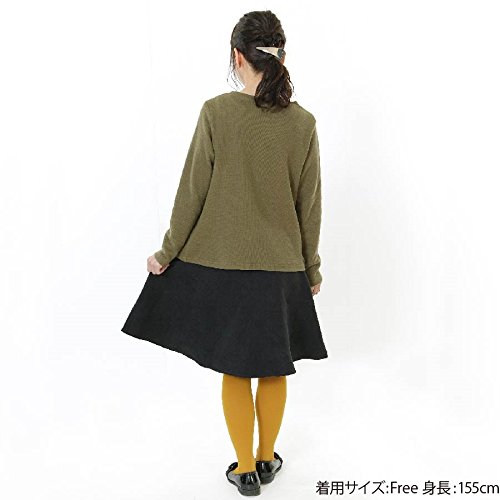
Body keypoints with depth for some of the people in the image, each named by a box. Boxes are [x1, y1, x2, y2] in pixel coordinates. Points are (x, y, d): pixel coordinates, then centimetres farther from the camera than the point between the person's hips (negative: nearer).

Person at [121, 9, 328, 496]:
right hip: (281, 267, 2)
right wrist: (312, 266, 13)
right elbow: (310, 205, 1)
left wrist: (168, 252, 5)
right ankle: (267, 458, 33)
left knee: (234, 368, 13)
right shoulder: (303, 122, -4)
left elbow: (192, 193, -8)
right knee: (274, 367, 18)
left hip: (221, 263, -2)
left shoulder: (216, 112, -11)